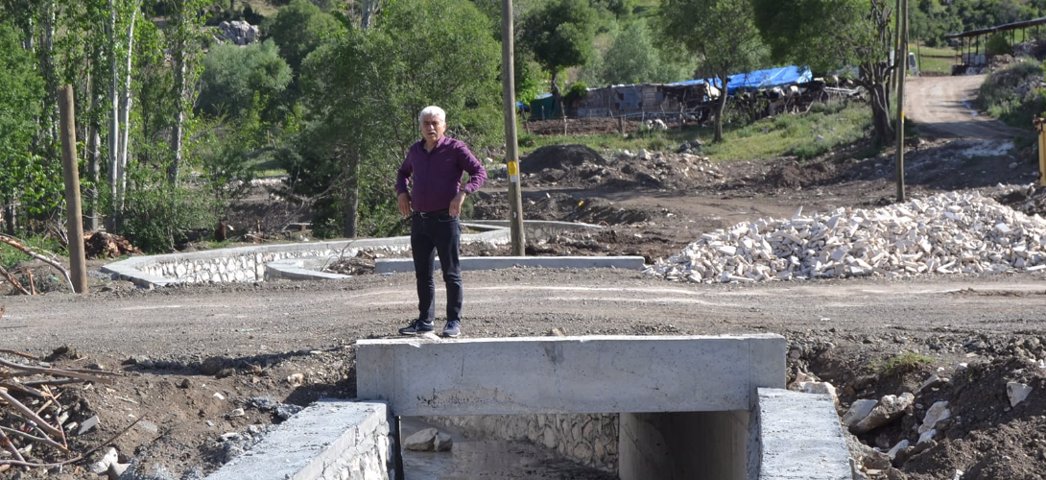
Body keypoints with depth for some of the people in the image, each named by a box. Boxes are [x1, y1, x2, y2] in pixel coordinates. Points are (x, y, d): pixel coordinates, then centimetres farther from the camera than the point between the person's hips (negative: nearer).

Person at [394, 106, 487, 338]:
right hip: (419, 219, 6)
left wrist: (463, 192, -23)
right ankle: (425, 320, 18)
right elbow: (403, 173, 31)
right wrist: (402, 192, 12)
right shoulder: (415, 150, 12)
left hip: (446, 219, -6)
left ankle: (454, 322, 3)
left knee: (451, 273, -2)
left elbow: (480, 172, -8)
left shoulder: (455, 148, -4)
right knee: (422, 274, 10)